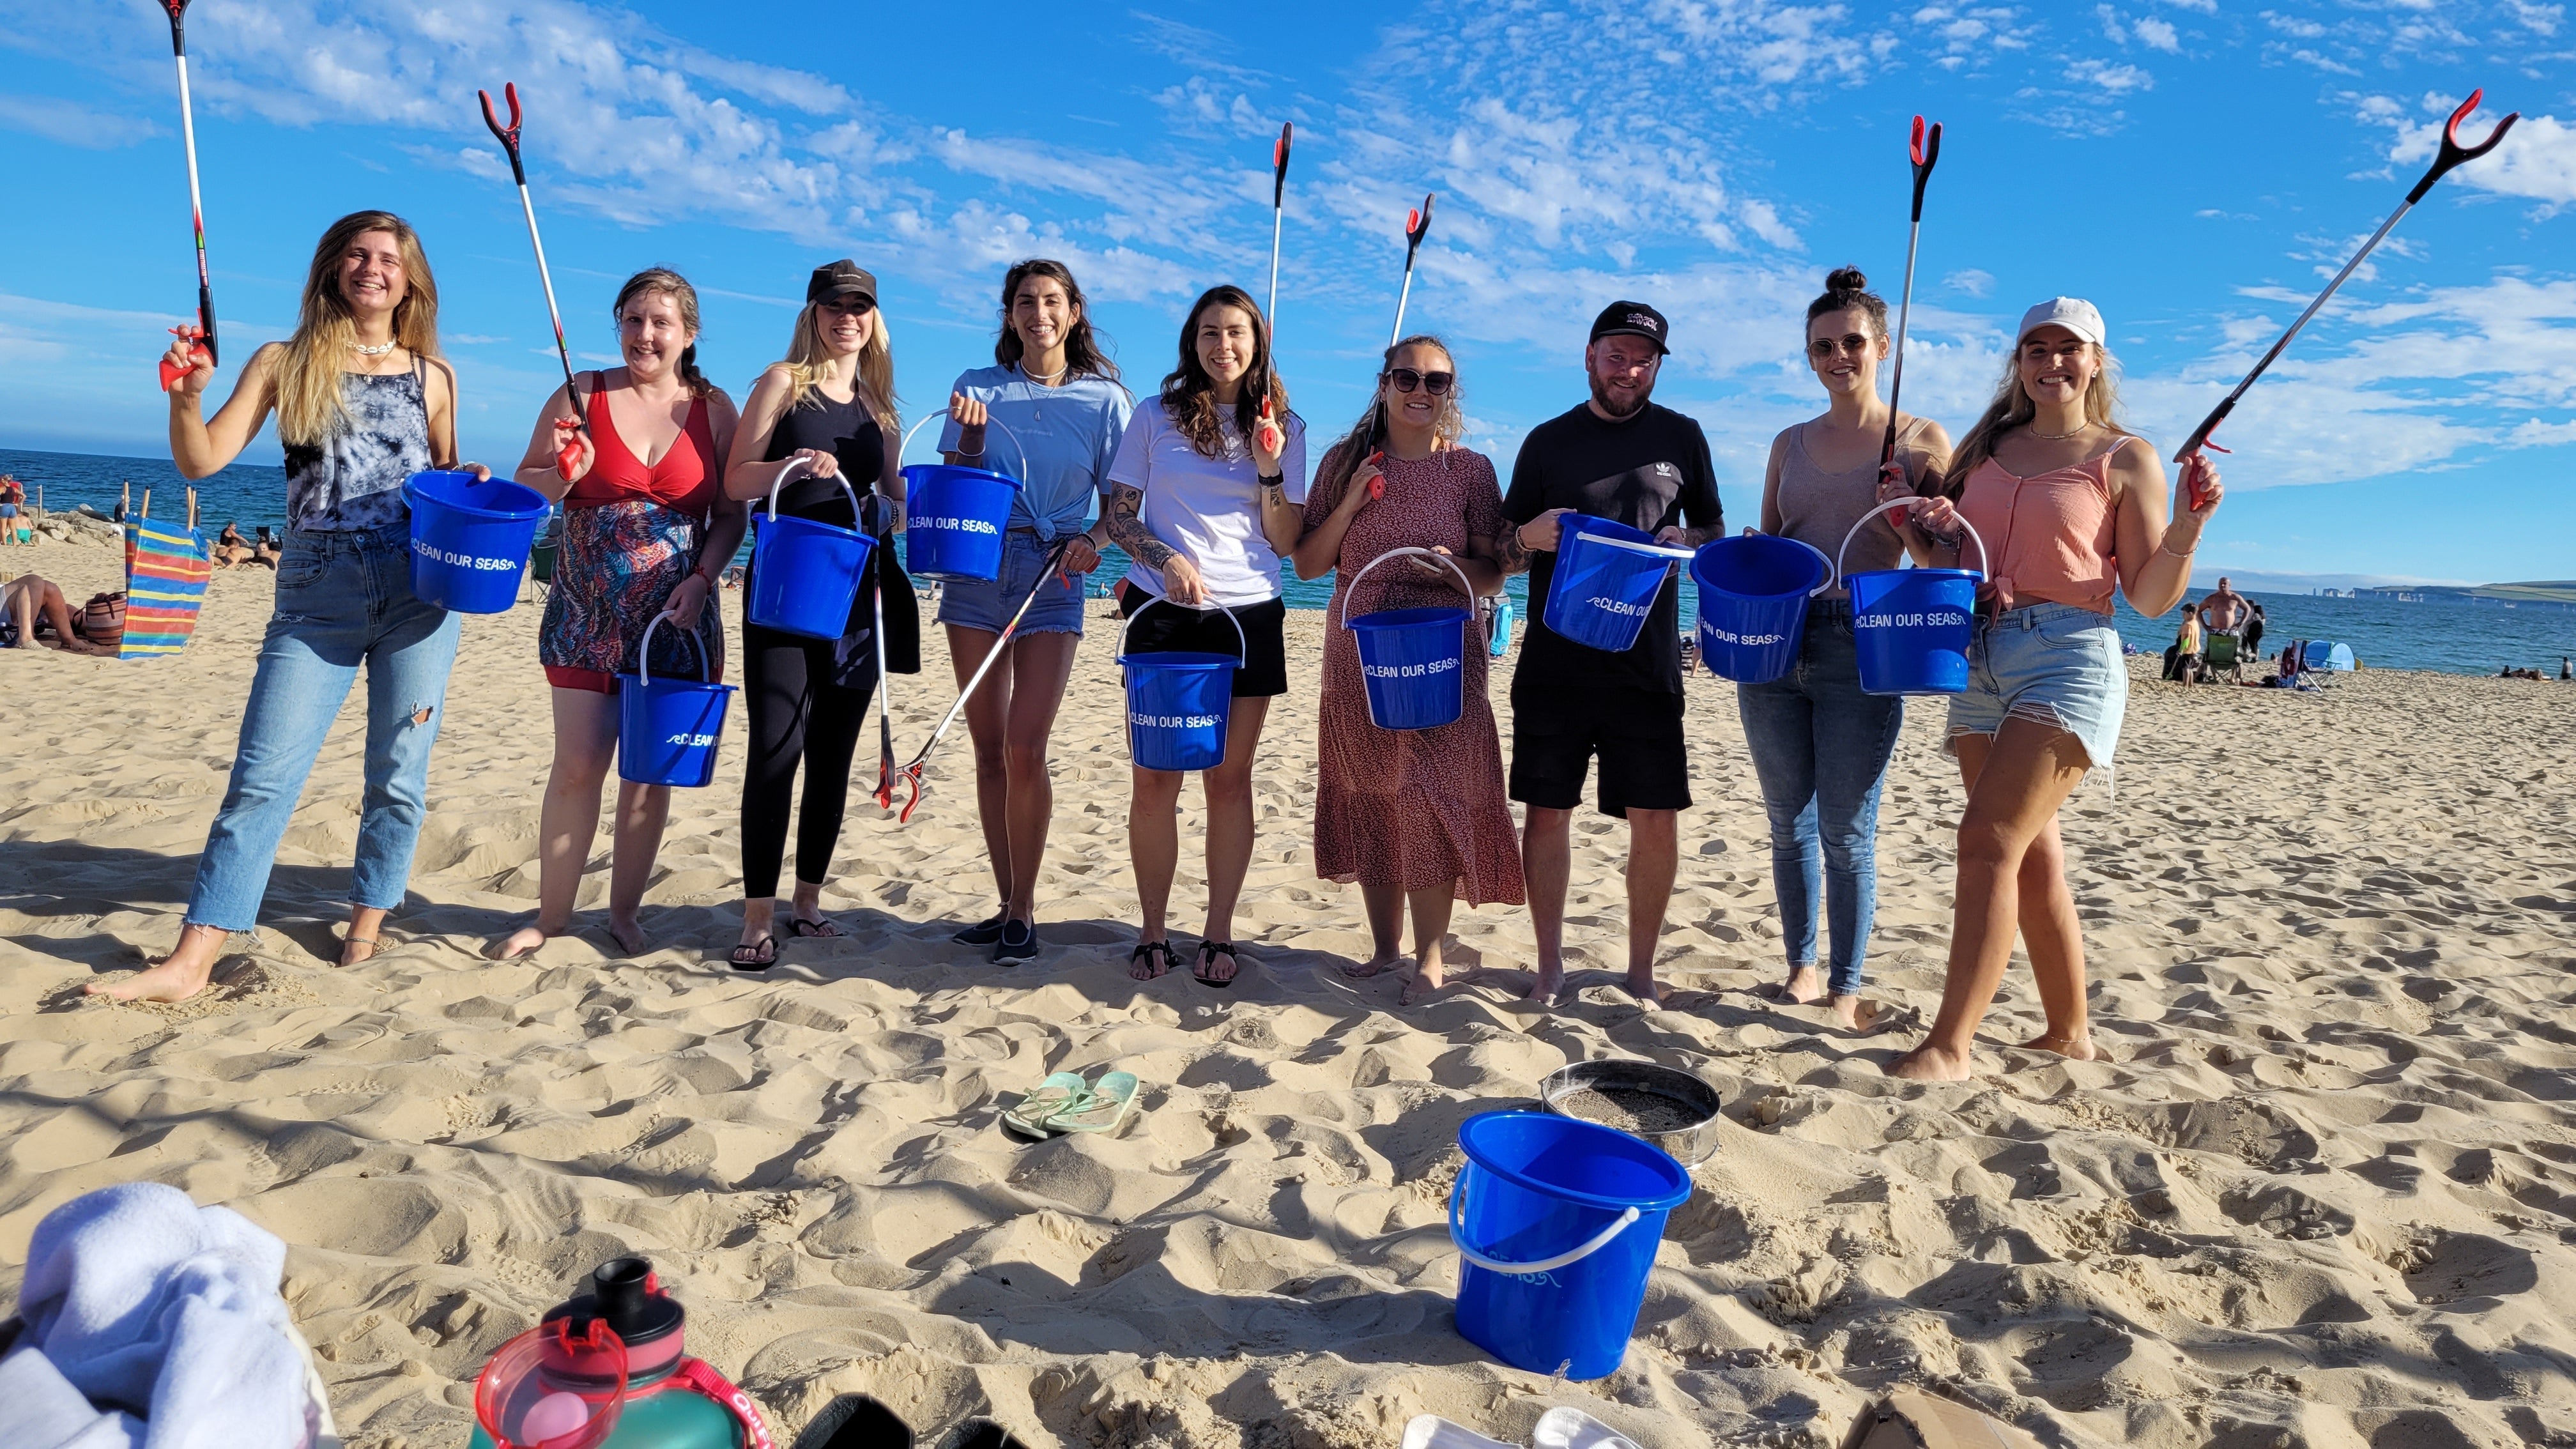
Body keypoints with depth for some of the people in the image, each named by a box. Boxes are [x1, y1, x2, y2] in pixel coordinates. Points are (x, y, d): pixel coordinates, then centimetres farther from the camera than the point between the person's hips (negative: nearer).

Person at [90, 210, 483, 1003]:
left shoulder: (431, 377, 10)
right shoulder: (284, 363, 8)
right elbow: (201, 462, 3)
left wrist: (470, 484, -3)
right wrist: (187, 395, -15)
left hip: (419, 588, 1)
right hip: (316, 591, 0)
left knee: (398, 774, 4)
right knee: (263, 773, -4)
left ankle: (366, 925, 19)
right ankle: (191, 960, -1)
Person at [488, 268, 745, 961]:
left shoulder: (714, 409, 3)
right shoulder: (581, 397, 1)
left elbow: (732, 514, 4)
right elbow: (523, 491, 6)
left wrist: (701, 578, -10)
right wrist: (565, 474, -15)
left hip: (676, 619, 1)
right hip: (588, 616, 0)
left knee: (649, 771, 6)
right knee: (578, 766, -1)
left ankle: (623, 911, 20)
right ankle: (552, 914, 14)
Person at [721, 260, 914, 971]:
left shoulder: (879, 405, 16)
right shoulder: (785, 381, 4)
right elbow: (736, 480, -3)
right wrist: (795, 463, -19)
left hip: (858, 592, 5)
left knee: (834, 751, 7)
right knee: (777, 746, -9)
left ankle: (808, 900, 19)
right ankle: (759, 917, -3)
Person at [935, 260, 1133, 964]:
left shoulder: (1106, 398, 5)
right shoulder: (978, 387, 9)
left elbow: (1118, 502, 7)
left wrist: (1093, 540, -13)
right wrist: (971, 432, -8)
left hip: (1054, 576, -2)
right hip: (977, 569, 3)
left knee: (1025, 748, -12)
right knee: (988, 749, 5)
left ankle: (1024, 912, 2)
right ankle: (1007, 904, 16)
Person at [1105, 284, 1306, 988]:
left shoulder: (1285, 428, 8)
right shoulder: (1155, 417, 6)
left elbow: (1287, 542, 4)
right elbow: (1119, 516, 5)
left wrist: (1270, 471, -10)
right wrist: (1166, 559, -13)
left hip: (1250, 615, 1)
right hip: (1163, 613, 0)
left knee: (1229, 777, 5)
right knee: (1155, 778, 1)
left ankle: (1219, 935, 15)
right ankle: (1152, 933, 14)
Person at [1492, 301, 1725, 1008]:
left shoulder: (1681, 436, 10)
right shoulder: (1549, 440, 9)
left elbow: (1714, 531, 18)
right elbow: (1503, 554, 11)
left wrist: (1686, 540, -5)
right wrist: (1529, 535, -12)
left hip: (1646, 663, 0)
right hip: (1554, 662, 0)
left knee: (1656, 820, -1)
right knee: (1547, 812, 2)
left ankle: (1641, 969, 16)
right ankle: (1550, 964, 16)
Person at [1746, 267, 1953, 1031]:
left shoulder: (1921, 441, 3)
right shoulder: (1791, 444, 14)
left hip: (1861, 649, -4)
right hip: (1774, 644, 4)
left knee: (1846, 832, -1)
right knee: (1788, 823, 11)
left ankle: (1846, 984, 13)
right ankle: (1801, 964, 26)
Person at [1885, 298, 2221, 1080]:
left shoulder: (2124, 458, 2)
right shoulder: (1986, 446, 16)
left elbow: (2150, 598, 0)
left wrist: (2189, 526, -16)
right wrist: (1935, 528, -1)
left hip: (2069, 658, -6)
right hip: (1978, 658, 6)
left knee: (1989, 839, -16)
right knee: (2032, 853, 10)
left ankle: (1950, 1045, -14)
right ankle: (2069, 1029, 24)